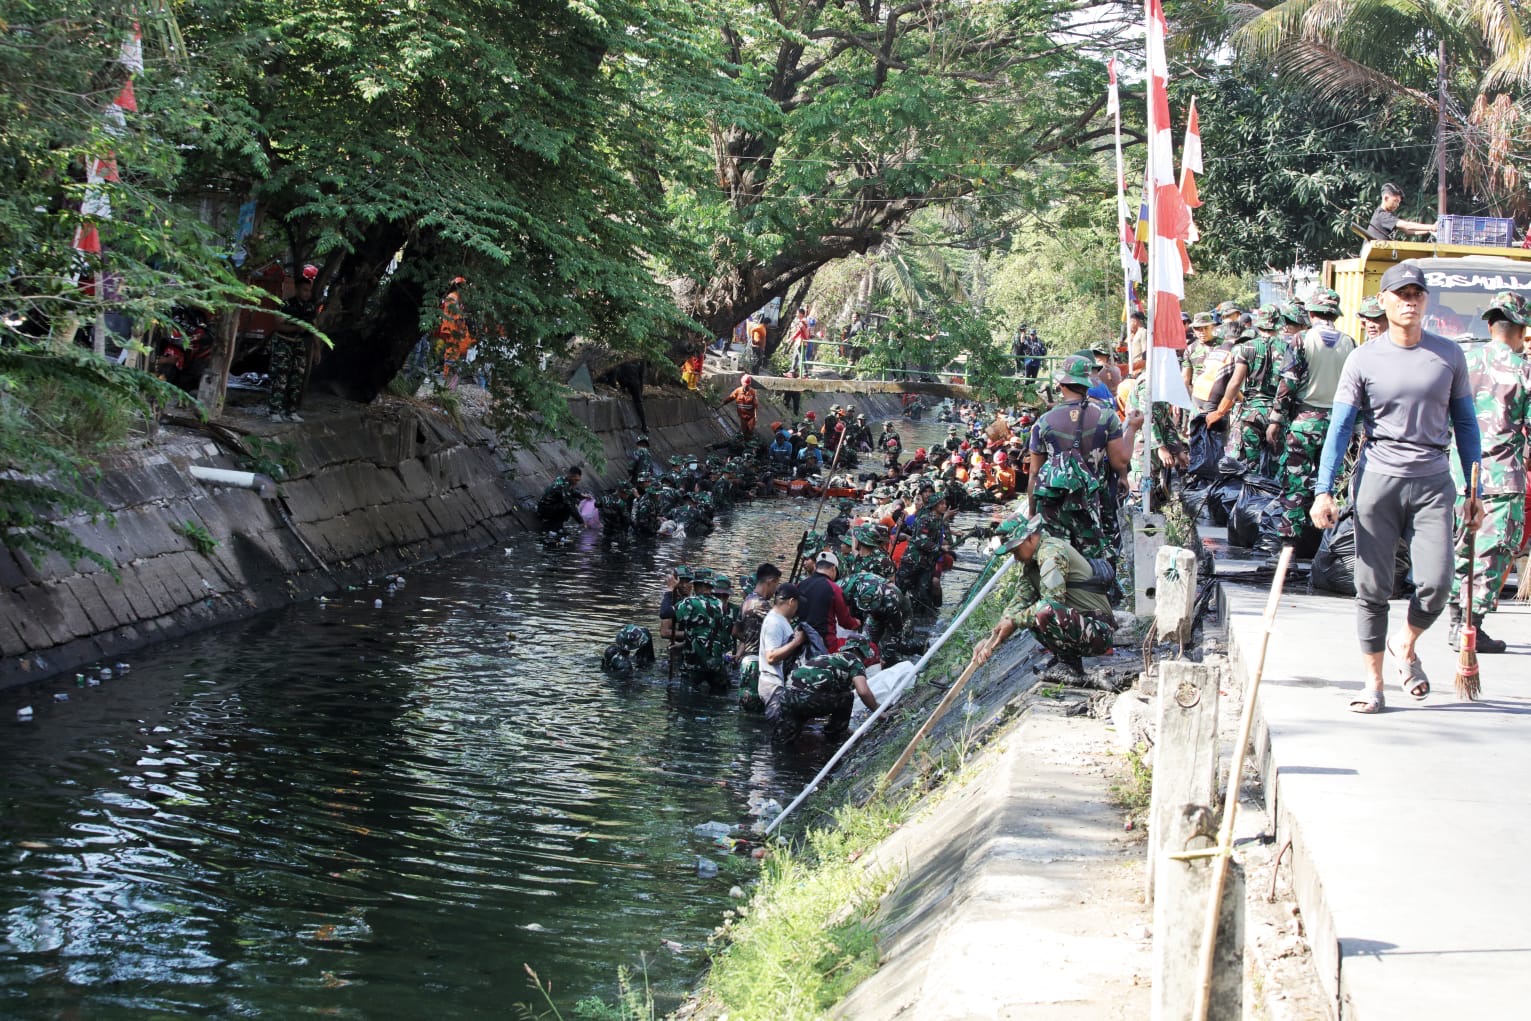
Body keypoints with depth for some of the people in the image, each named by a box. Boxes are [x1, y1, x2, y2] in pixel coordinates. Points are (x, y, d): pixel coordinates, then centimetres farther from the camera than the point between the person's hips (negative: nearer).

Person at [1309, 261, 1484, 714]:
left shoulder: (1449, 355, 7)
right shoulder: (1363, 359, 1)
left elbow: (1465, 425, 13)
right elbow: (1339, 427, 0)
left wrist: (1474, 491, 9)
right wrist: (1324, 491, -8)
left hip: (1433, 482, 1)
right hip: (1377, 479, -1)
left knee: (1436, 584, -10)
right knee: (1373, 587, 1)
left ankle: (1406, 645, 20)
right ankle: (1373, 681, 13)